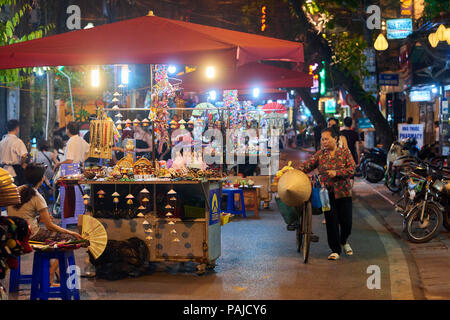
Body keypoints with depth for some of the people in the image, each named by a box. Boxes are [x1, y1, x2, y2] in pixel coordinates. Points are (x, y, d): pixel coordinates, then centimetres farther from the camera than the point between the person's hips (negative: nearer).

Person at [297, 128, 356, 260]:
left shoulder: (345, 152, 1)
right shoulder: (320, 154, 5)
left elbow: (352, 169, -8)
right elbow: (307, 165, -2)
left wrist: (336, 173, -20)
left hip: (343, 192, -1)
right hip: (327, 193, 1)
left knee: (346, 221, 2)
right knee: (331, 221, 0)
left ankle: (344, 241, 34)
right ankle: (335, 250, 11)